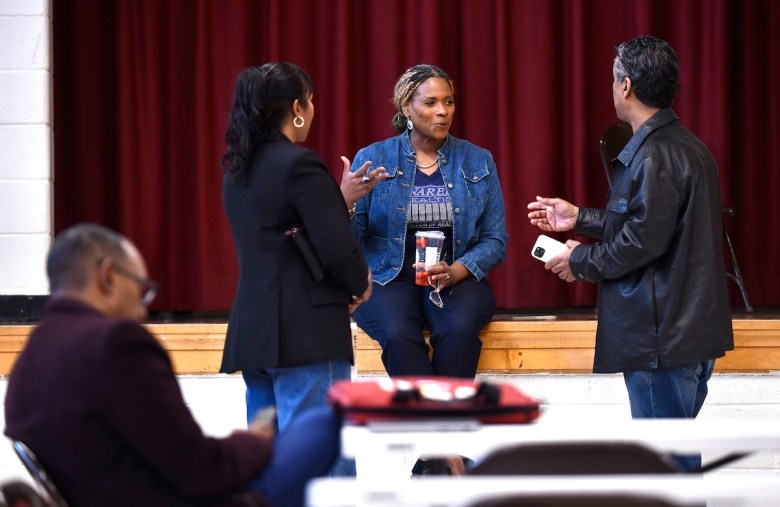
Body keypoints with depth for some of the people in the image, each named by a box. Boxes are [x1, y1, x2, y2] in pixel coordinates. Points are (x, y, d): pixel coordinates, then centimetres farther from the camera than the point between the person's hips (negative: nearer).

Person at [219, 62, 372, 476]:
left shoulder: (237, 169, 13)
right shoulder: (300, 165, -13)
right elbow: (338, 249, -16)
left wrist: (341, 196, 16)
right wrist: (361, 284, 3)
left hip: (252, 330, 9)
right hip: (306, 334, -9)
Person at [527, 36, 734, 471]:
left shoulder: (653, 156, -19)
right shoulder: (683, 146, 13)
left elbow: (643, 242, -22)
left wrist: (581, 262, -6)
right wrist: (579, 218, 25)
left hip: (661, 334, -10)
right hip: (687, 329, 10)